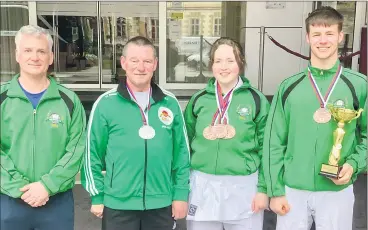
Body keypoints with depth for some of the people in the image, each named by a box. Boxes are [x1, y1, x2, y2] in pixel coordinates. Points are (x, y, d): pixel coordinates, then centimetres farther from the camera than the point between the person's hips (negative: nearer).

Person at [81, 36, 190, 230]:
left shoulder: (170, 103, 2)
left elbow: (181, 152, 6)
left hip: (161, 206, 3)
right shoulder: (106, 103, -5)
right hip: (118, 206, -2)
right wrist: (97, 196, -2)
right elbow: (92, 153, -2)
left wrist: (181, 194, 4)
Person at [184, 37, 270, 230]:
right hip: (203, 188, 2)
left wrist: (263, 189, -5)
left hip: (244, 188, -2)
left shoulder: (256, 99, -3)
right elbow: (186, 145, 9)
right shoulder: (199, 100, 3)